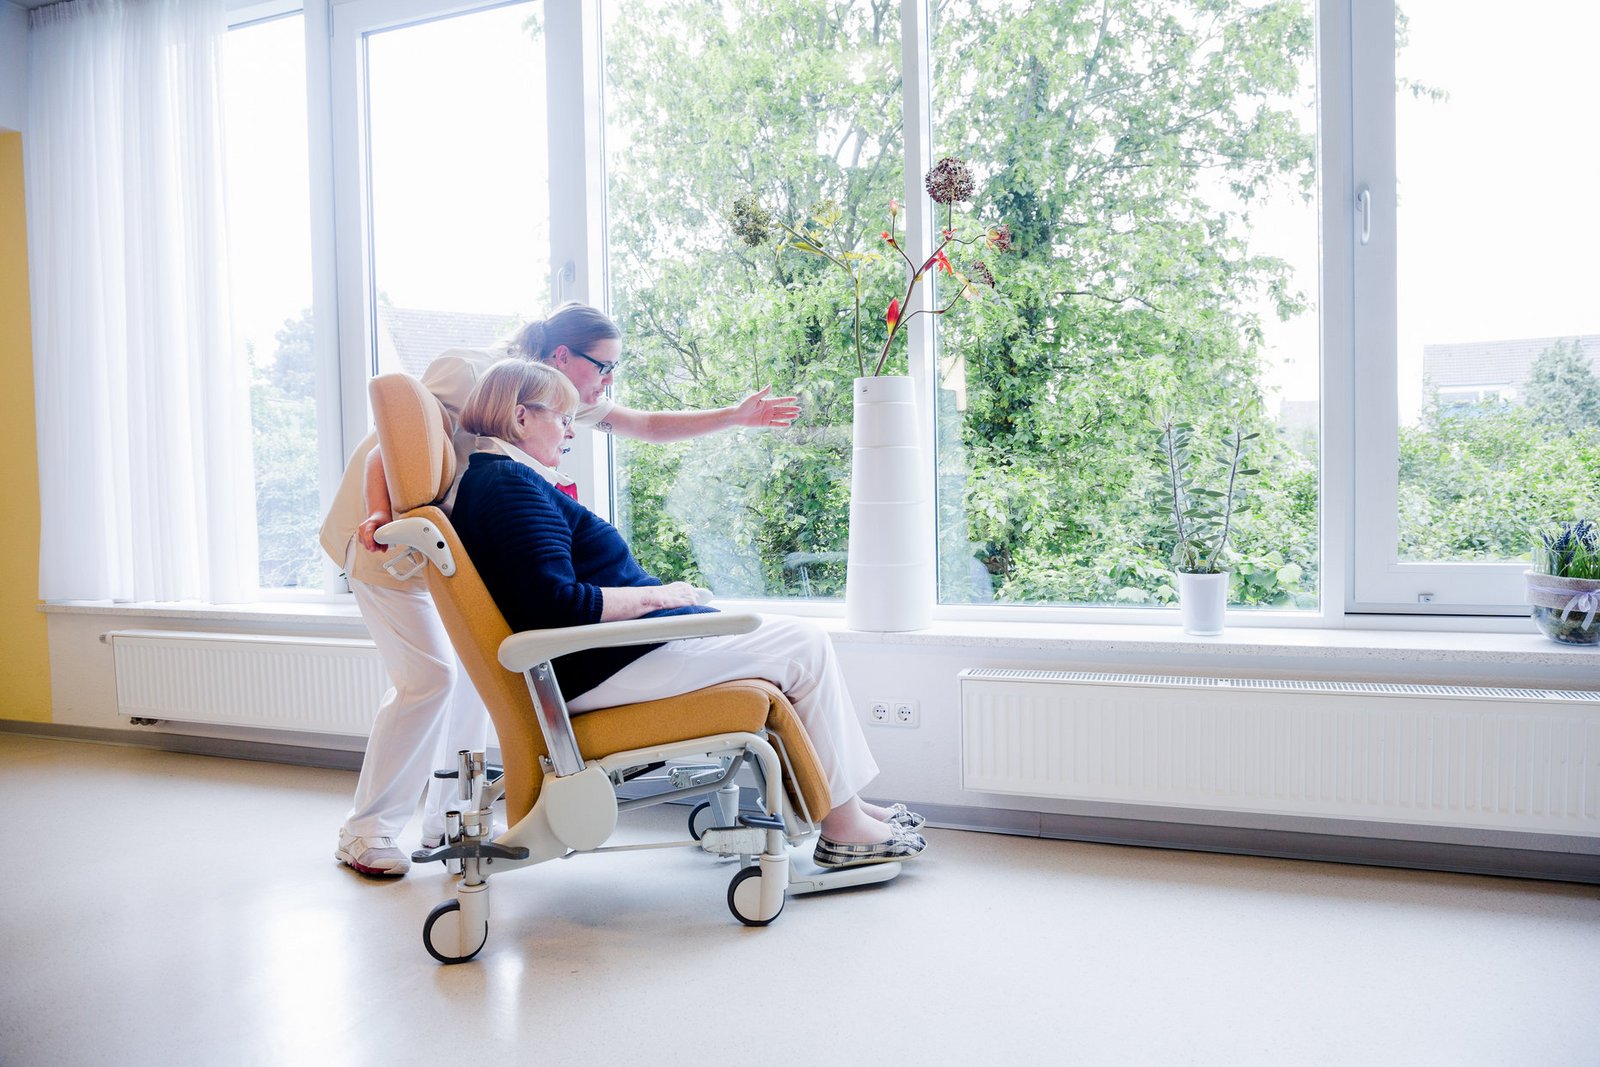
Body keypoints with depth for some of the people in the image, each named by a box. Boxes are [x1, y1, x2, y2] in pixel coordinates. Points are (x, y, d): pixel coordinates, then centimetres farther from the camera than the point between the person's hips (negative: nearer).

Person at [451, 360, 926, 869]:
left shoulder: (481, 480, 17)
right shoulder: (510, 483, -17)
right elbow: (559, 603, -28)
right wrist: (657, 595, -15)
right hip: (598, 671, -12)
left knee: (800, 642, 15)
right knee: (806, 646, -5)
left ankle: (848, 804, 15)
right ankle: (843, 827, 2)